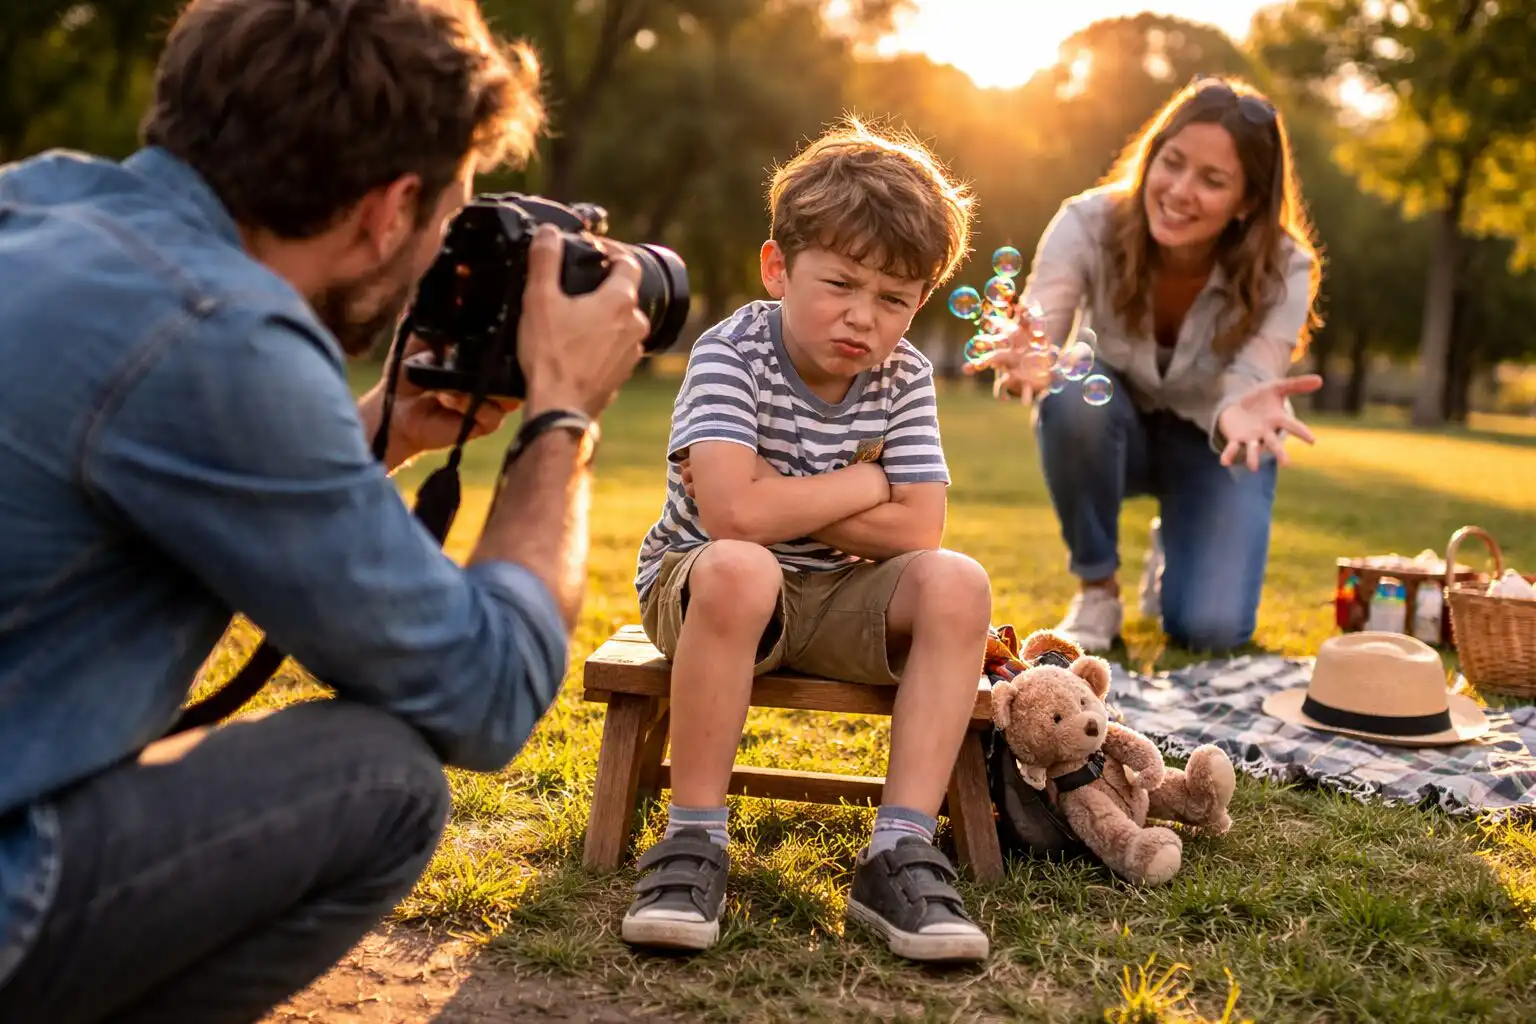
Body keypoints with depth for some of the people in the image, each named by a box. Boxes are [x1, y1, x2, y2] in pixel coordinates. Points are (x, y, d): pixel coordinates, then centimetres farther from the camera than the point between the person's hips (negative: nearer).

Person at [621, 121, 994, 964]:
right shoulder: (731, 354, -17)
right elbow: (733, 514, -31)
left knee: (956, 583, -22)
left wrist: (780, 499, -19)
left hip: (835, 603, 5)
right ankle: (694, 842, -26)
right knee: (737, 567, -39)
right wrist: (860, 485, -17)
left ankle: (898, 851, -23)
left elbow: (917, 532, -13)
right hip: (692, 591, -4)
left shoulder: (904, 379, -3)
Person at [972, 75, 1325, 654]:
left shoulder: (1282, 270, -26)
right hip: (1114, 429, 1)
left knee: (1209, 630, -21)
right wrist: (1027, 363, -62)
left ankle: (1173, 547, 18)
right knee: (1074, 394, -37)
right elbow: (1037, 340, -37)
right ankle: (1097, 590, -12)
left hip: (1212, 441, 0)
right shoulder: (1088, 223, -28)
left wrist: (1242, 414, -61)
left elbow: (1247, 387, -36)